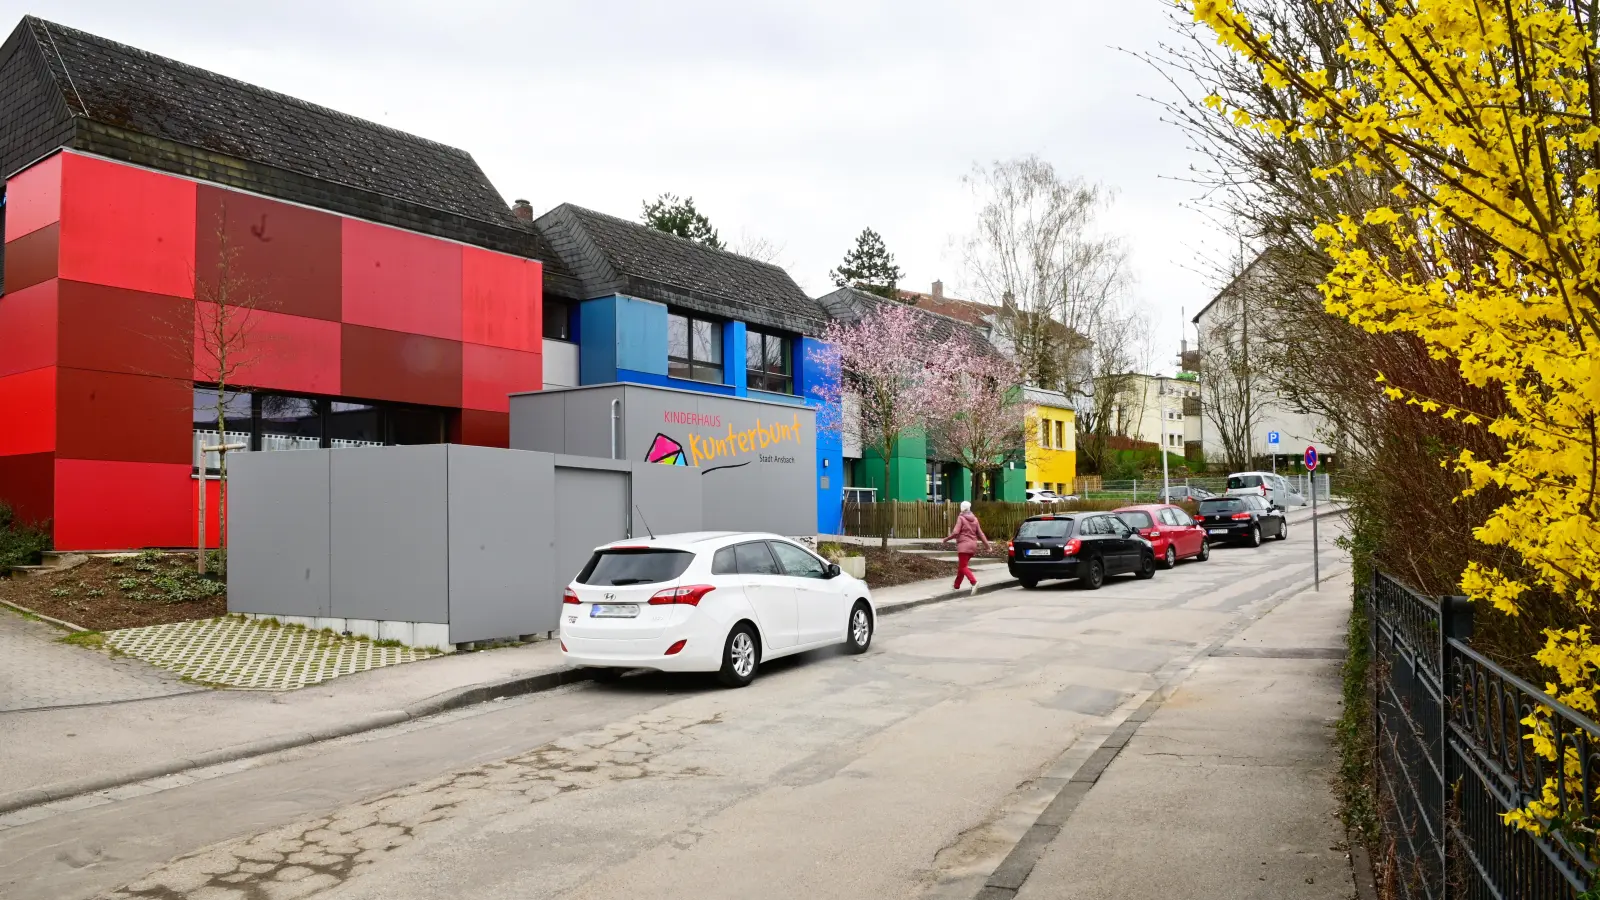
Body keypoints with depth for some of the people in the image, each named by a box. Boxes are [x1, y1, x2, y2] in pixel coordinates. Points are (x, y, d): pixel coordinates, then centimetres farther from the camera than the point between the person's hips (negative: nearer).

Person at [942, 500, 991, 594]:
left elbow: (955, 532, -16)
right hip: (973, 545, 7)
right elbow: (980, 533, 9)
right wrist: (986, 545, 10)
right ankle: (957, 585, 27)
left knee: (963, 567, -7)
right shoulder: (975, 519, 10)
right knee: (961, 565, 19)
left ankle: (974, 582, -27)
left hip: (964, 545, -7)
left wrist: (946, 539, -1)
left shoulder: (961, 518, -9)